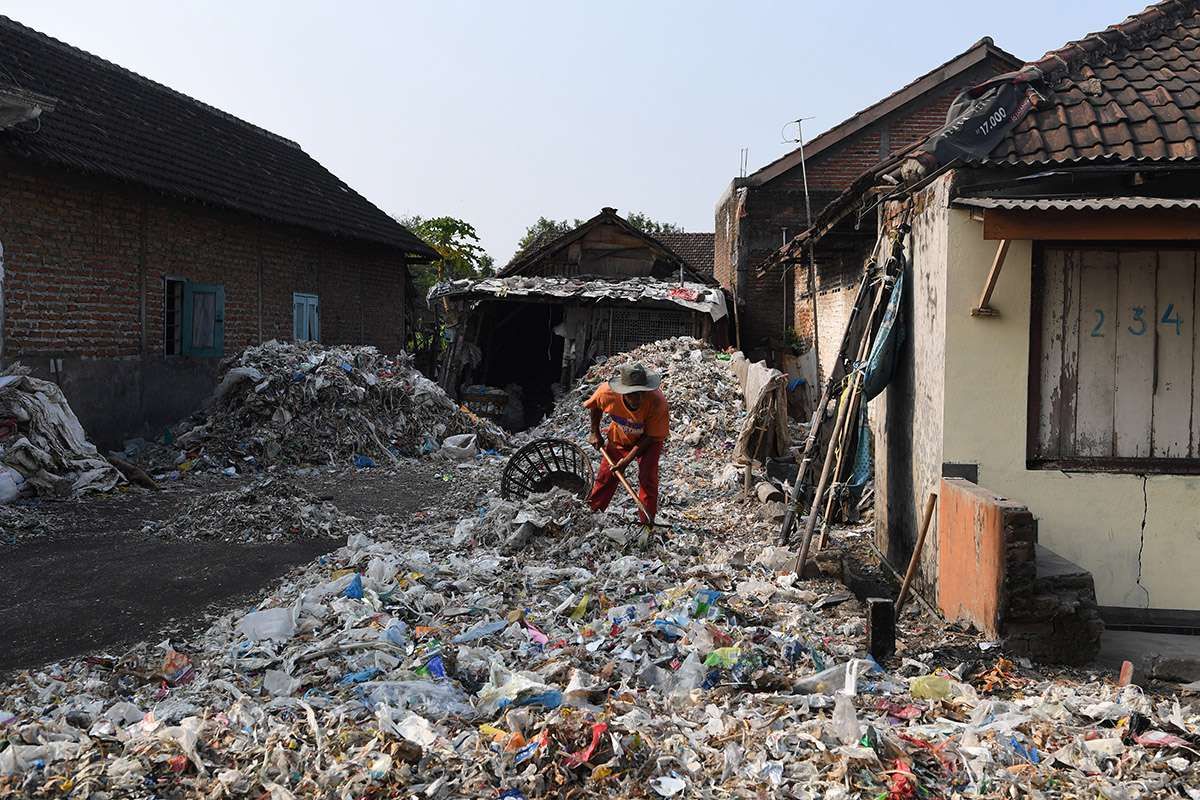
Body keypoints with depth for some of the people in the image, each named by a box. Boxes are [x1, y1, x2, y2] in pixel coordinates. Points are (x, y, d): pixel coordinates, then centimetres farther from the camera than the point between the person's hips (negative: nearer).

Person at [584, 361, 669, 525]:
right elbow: (594, 406, -6)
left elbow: (651, 436, -26)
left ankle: (647, 522, -1)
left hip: (647, 441, -2)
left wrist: (627, 459, -27)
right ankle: (591, 511, 30)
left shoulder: (657, 401, -40)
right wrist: (595, 433, 0)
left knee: (647, 478, -15)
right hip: (619, 438, 3)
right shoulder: (607, 392, -34)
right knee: (606, 476, 10)